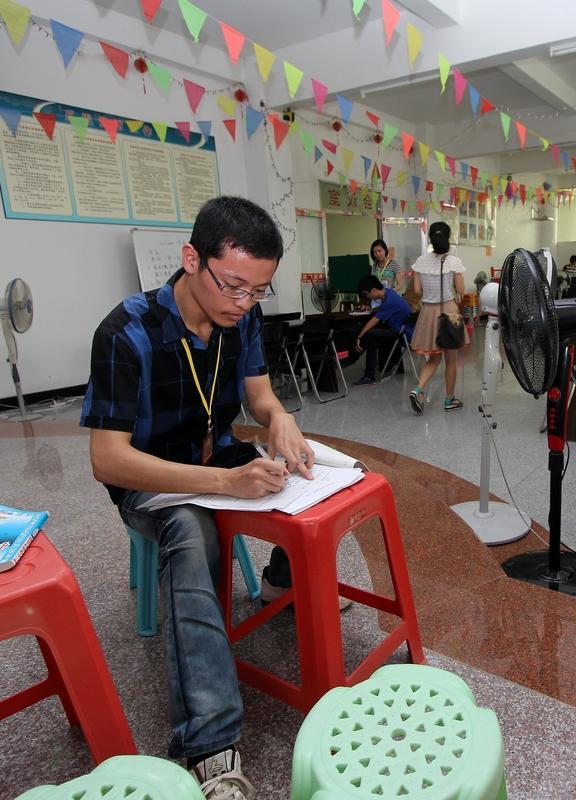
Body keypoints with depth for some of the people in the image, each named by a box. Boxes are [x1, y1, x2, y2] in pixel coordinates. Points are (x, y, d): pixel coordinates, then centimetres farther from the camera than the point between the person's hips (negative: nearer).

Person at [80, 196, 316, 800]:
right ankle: (210, 748, -34)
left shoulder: (244, 315, -8)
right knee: (190, 533, -36)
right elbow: (108, 459, -29)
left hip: (220, 456, 6)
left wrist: (280, 419, -24)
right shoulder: (127, 334, -26)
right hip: (148, 478, -5)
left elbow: (258, 392, 2)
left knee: (313, 472, -13)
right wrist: (224, 481, -40)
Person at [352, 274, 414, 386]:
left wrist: (359, 338, -15)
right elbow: (382, 309, 28)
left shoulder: (389, 301, -22)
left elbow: (373, 322, -20)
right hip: (402, 328, 10)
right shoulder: (388, 292, 6)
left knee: (369, 335, -22)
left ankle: (369, 377, -21)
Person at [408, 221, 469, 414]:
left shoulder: (421, 261, 1)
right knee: (451, 359, 11)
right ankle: (449, 400, 20)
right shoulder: (454, 261, -8)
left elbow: (417, 290, 1)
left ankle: (418, 390, -7)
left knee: (433, 358, 15)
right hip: (449, 310, -3)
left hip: (428, 311, 3)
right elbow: (461, 291, -6)